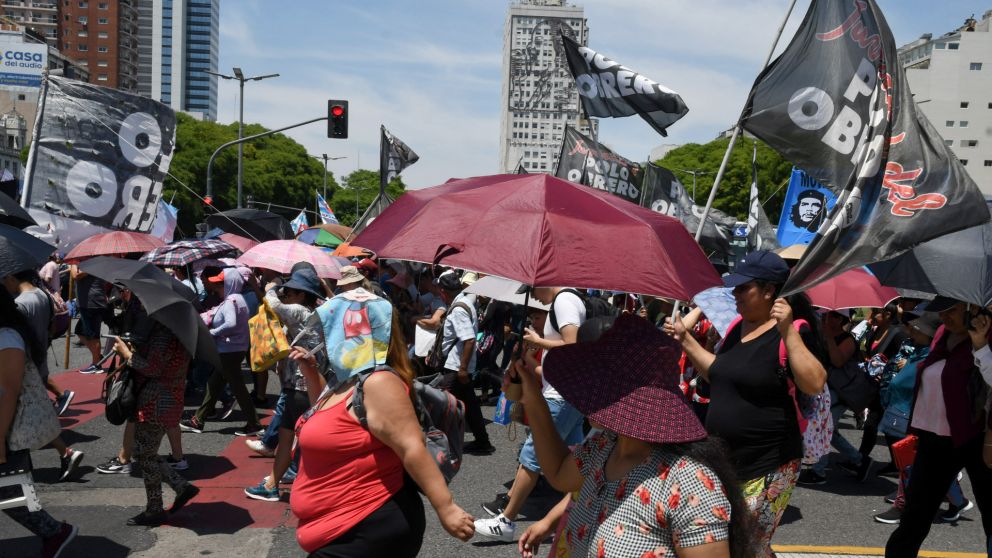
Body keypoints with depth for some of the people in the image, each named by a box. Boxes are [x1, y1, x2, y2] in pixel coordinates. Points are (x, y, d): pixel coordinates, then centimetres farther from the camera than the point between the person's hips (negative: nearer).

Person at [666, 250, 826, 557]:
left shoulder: (791, 332, -15)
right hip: (722, 462, 8)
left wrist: (787, 331, -33)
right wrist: (685, 340, 13)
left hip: (768, 469, -8)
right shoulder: (736, 326, 8)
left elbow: (815, 385, -28)